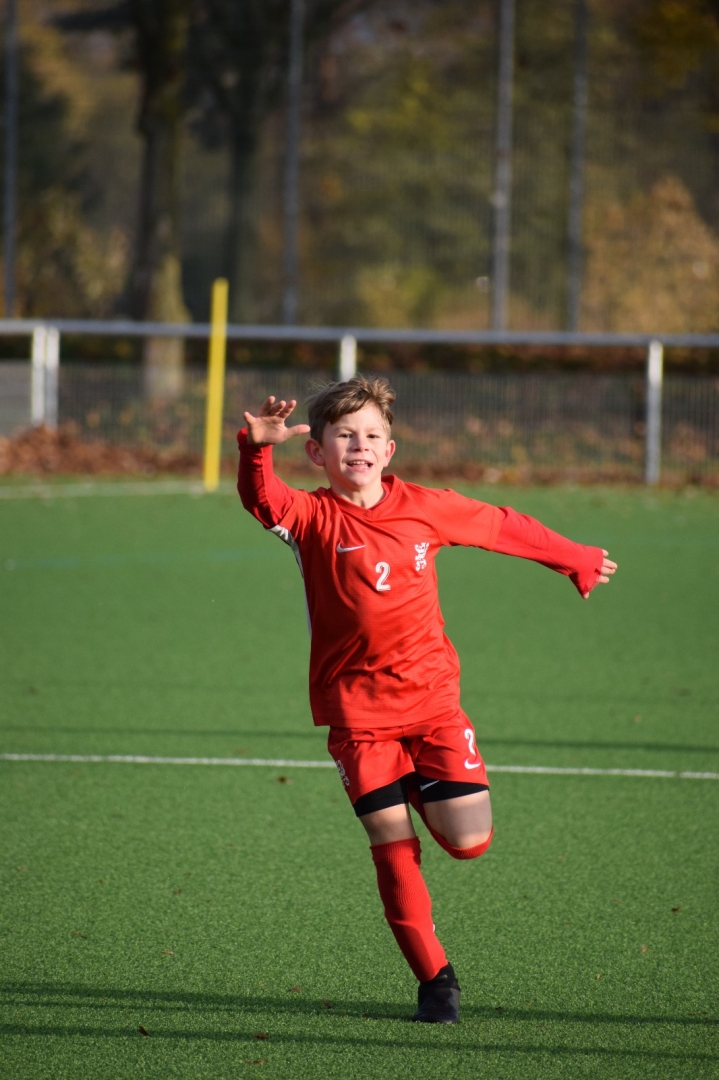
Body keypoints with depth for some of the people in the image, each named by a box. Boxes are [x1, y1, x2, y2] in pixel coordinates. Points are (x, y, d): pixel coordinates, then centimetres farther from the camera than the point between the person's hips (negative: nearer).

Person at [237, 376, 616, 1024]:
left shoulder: (424, 508, 3)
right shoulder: (315, 518, -5)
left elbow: (504, 528, 17)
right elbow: (262, 499, -25)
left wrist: (574, 560, 29)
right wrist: (258, 448, -46)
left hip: (433, 701, 2)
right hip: (357, 714, -2)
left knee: (468, 842, -7)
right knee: (394, 852, -5)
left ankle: (417, 787, 25)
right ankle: (435, 978, 9)